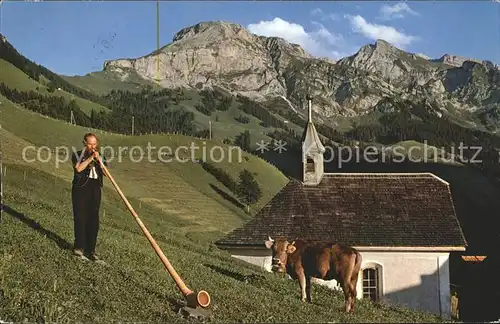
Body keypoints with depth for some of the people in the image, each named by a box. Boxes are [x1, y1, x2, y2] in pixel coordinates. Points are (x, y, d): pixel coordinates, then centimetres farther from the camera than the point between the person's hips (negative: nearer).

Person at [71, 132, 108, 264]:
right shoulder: (78, 154, 4)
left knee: (94, 220, 2)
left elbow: (106, 173, 1)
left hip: (95, 189, 4)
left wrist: (99, 160, -10)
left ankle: (90, 250, 6)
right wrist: (90, 158, -14)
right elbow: (78, 168, -16)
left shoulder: (100, 157, 15)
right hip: (81, 188, -4)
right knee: (81, 217, -6)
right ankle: (79, 247, -1)